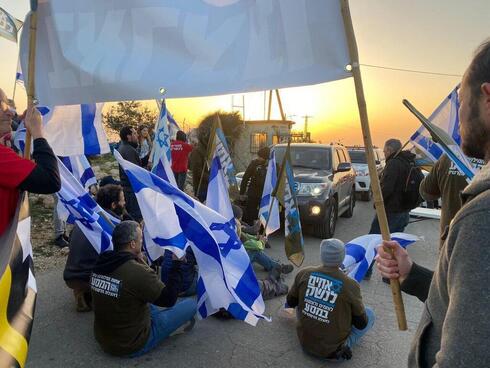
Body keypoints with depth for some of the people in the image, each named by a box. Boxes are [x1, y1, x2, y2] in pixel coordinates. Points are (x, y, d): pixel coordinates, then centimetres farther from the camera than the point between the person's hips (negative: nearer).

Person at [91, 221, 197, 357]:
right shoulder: (139, 273, -30)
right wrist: (177, 266, -9)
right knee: (191, 304, 0)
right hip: (133, 346, -7)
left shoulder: (100, 265, -7)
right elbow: (168, 299, -17)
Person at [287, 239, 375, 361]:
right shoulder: (351, 286, -20)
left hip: (304, 342, 2)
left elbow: (290, 302, 3)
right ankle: (345, 344, 3)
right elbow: (361, 324, -7)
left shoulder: (304, 274, -13)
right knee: (370, 313, 13)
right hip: (332, 350, -1)